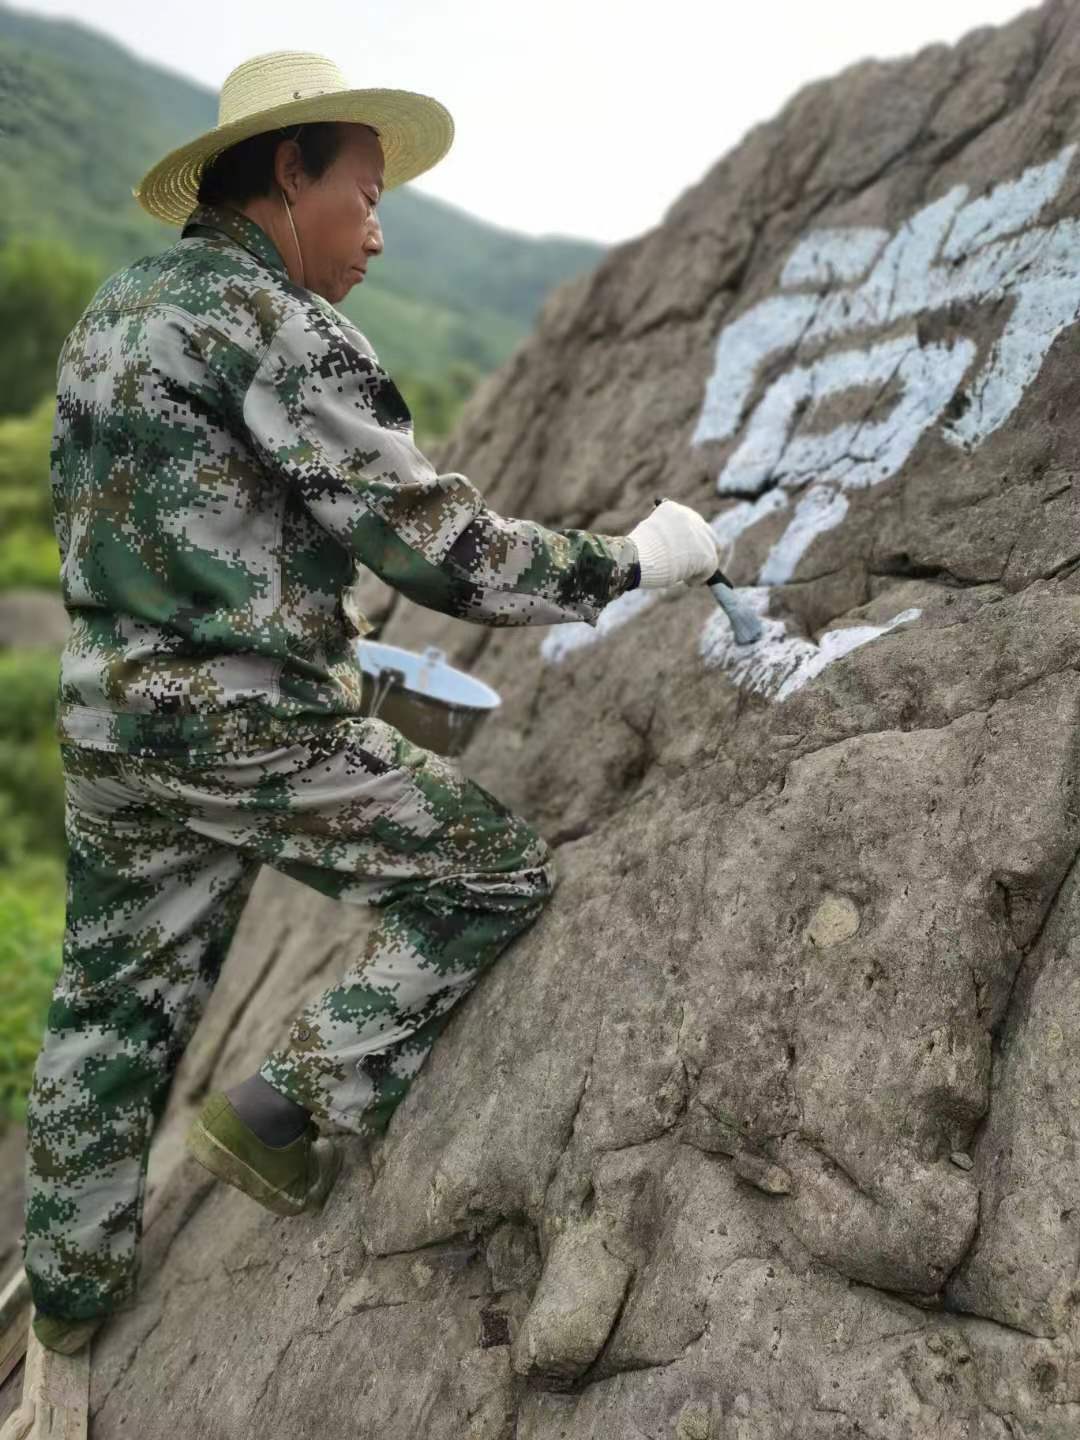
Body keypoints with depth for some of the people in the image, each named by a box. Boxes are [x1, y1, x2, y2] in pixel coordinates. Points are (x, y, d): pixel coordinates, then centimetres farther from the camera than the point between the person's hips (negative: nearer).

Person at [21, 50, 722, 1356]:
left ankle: (70, 1289, 34)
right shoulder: (277, 329, -14)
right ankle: (291, 1109, 9)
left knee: (116, 1002, 20)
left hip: (108, 718, 9)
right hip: (254, 733, -8)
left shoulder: (111, 312, 14)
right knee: (497, 877, 8)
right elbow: (442, 549, -18)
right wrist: (632, 557, -5)